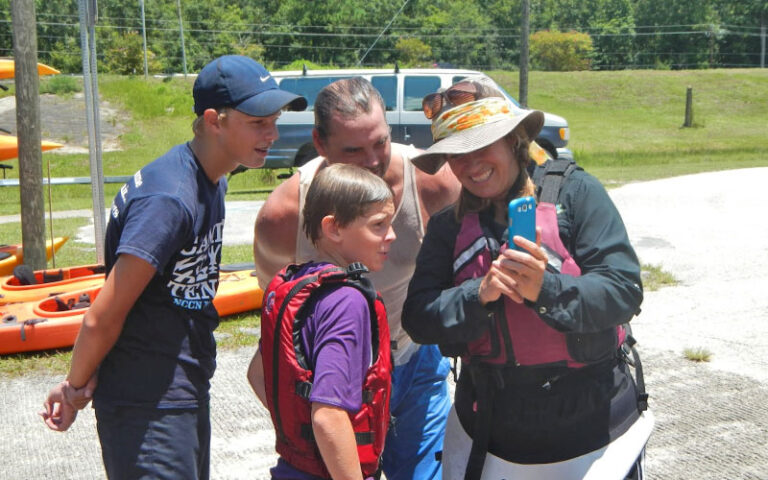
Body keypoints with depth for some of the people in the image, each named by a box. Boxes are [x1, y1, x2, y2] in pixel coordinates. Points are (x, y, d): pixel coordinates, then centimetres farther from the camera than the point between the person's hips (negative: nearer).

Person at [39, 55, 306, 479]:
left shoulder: (210, 182, 7)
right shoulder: (169, 200, -25)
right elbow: (101, 319, -22)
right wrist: (77, 390, -6)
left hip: (187, 393, 9)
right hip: (147, 408, -9)